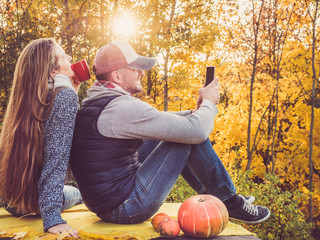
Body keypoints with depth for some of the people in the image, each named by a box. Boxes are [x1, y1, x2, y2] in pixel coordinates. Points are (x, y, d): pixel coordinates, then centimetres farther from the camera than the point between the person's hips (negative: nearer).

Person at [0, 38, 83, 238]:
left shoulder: (32, 99, -1)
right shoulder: (65, 96, -23)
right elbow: (57, 159, -30)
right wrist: (52, 218, -31)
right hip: (34, 204, -6)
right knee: (82, 194, 26)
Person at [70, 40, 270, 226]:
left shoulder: (95, 104, 8)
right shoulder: (122, 107, -24)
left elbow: (154, 120, 18)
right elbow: (196, 130, -23)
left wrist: (197, 111, 9)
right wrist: (209, 102, -2)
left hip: (103, 202, 10)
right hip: (125, 209, -10)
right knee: (189, 135, -11)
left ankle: (208, 194, 26)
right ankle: (231, 203, 7)